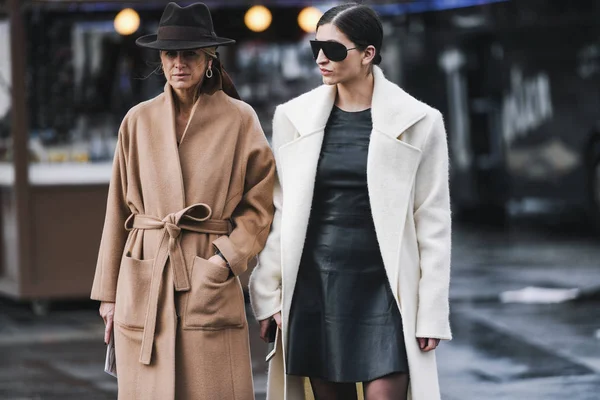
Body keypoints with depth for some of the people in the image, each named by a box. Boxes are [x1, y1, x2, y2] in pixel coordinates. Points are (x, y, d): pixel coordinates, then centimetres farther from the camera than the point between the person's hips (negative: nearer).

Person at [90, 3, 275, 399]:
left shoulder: (239, 119, 1)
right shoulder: (139, 120, 7)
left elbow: (259, 206, 4)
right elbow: (119, 210, 11)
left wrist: (226, 258, -11)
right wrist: (109, 293, 10)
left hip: (209, 285, -2)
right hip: (144, 284, 2)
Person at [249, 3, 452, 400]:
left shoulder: (418, 122, -2)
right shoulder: (294, 117, 5)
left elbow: (432, 223, -1)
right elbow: (280, 214, 9)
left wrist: (432, 313, -4)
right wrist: (268, 293, 4)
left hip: (384, 291, -3)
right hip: (315, 289, 3)